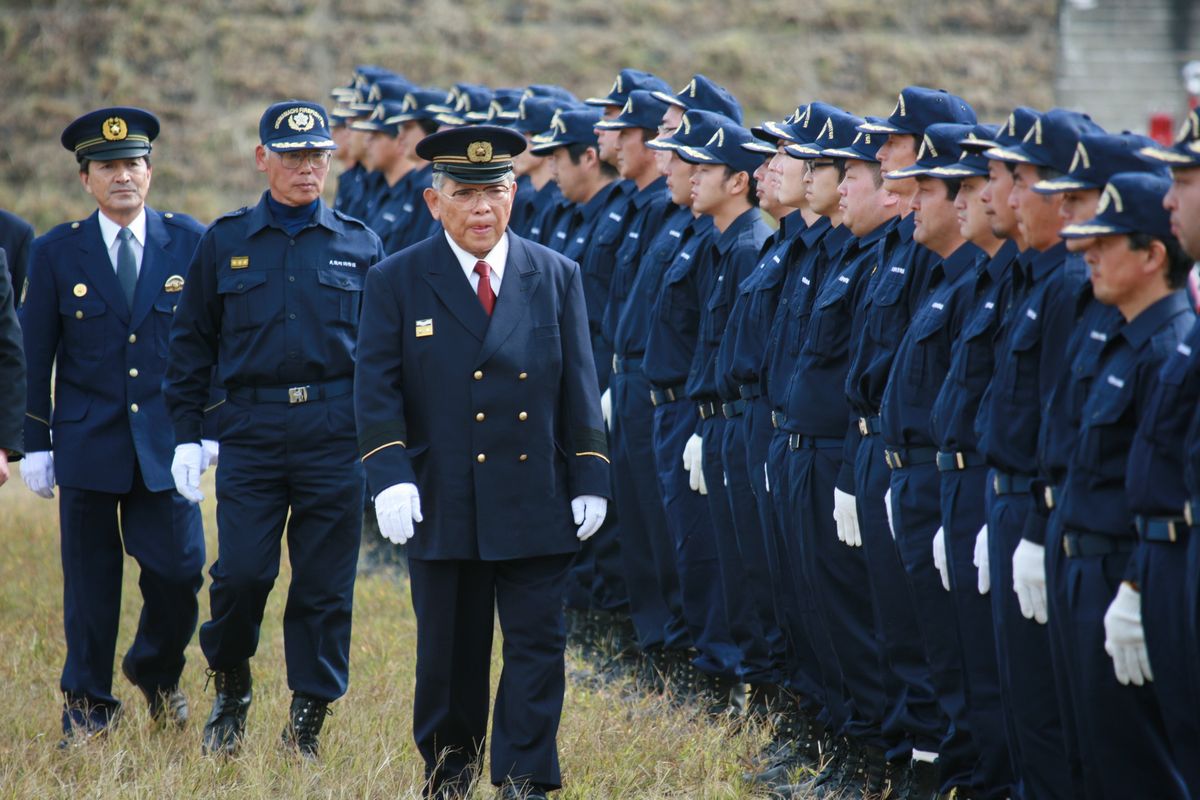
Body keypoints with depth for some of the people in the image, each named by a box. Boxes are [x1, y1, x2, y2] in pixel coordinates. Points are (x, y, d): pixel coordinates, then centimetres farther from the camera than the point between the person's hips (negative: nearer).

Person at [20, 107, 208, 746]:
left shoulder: (189, 242, 2)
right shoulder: (56, 252, 0)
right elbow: (34, 353, 3)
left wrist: (208, 426, 3)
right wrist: (34, 443, 0)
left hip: (166, 443, 1)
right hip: (87, 445, -1)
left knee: (178, 572, -2)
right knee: (91, 581, 4)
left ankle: (157, 671, 26)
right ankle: (88, 704, 17)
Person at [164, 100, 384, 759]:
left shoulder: (359, 246, 8)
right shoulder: (224, 242, 7)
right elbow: (191, 342, 11)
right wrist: (185, 435, 4)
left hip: (336, 438, 0)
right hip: (251, 436, 0)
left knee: (325, 587, 2)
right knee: (240, 574, -8)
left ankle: (307, 723, 12)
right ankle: (231, 691, 17)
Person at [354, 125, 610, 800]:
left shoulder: (557, 277, 6)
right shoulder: (397, 282, 1)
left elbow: (580, 387, 6)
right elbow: (377, 389, -4)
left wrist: (590, 480, 1)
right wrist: (390, 476, -16)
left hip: (536, 506, 1)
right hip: (443, 506, -1)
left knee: (537, 644, -1)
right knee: (450, 652, 10)